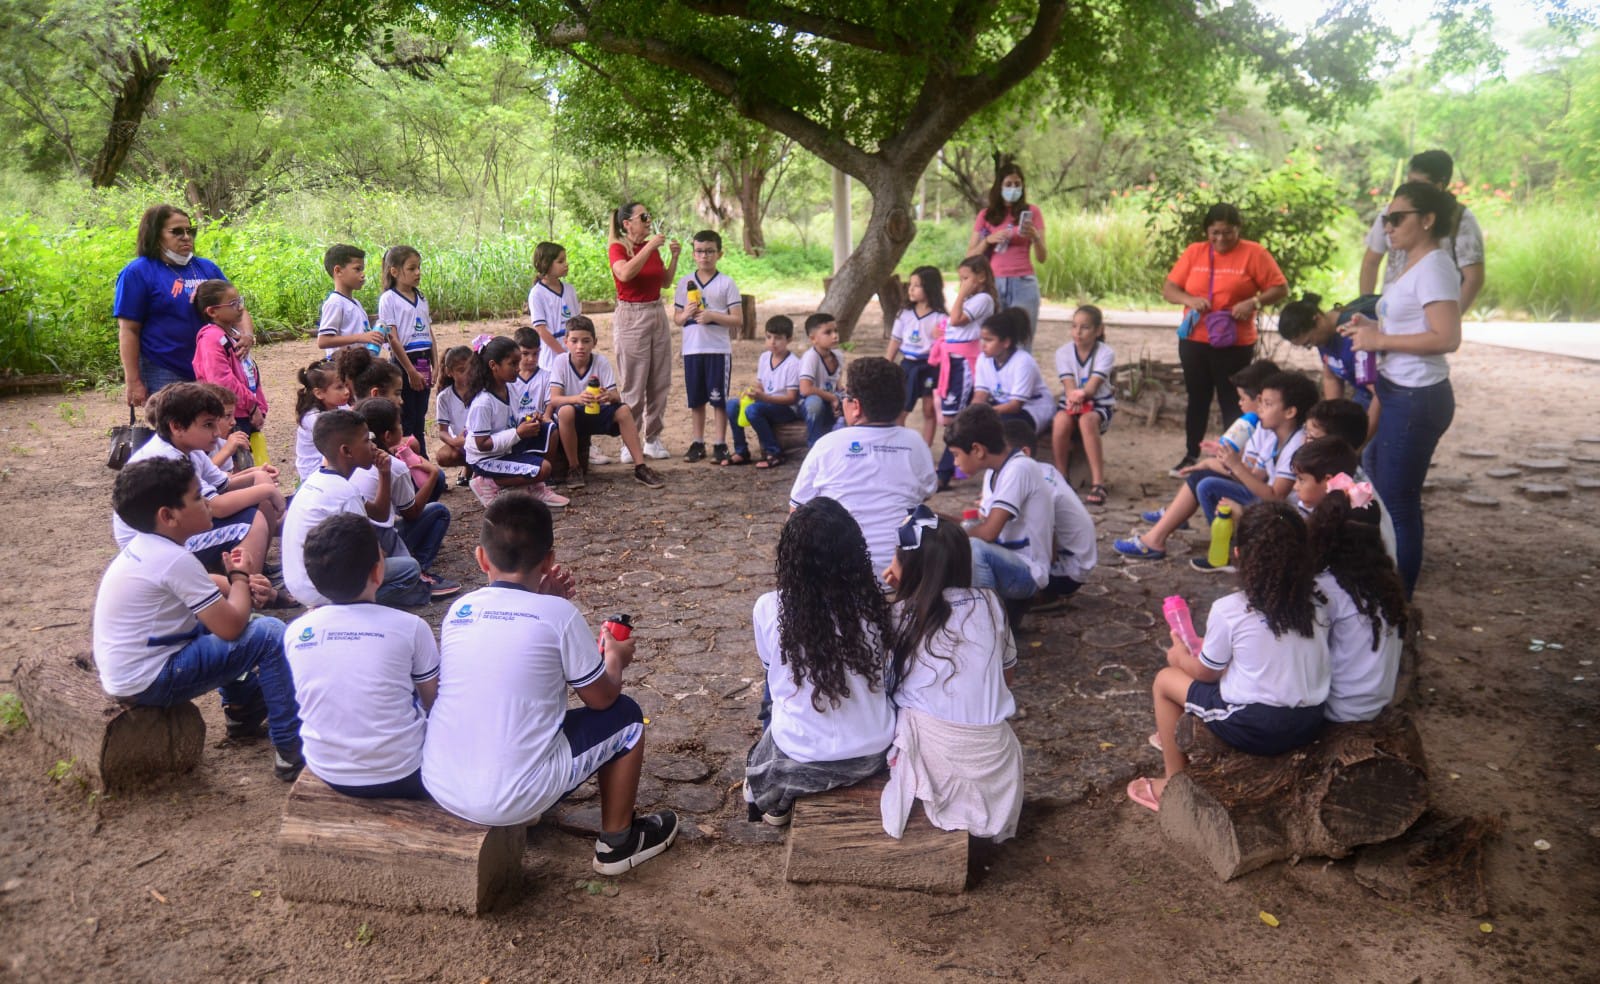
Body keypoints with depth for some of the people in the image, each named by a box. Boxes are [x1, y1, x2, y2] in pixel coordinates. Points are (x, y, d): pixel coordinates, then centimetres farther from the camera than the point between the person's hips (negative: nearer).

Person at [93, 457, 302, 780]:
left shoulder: (144, 545, 5)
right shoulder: (174, 560, -23)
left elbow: (203, 585, 20)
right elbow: (231, 627, -22)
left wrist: (236, 581, -2)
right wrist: (242, 576, -5)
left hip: (120, 671, 10)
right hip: (147, 682, -10)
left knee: (219, 608, 26)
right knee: (270, 635, -13)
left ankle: (242, 711, 33)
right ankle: (292, 751, -8)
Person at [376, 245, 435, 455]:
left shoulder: (421, 298, 13)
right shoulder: (389, 299, -7)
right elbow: (393, 339, -12)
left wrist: (435, 367, 9)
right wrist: (411, 371, -15)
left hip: (423, 362, 6)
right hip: (403, 363, -6)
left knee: (420, 419, 12)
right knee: (405, 421, -1)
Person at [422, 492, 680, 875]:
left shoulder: (458, 611, 3)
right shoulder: (559, 614, -11)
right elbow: (601, 698, 0)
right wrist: (615, 658, 20)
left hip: (437, 786, 6)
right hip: (513, 799, -5)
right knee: (626, 716, 14)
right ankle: (617, 842, 25)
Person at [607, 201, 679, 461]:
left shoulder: (652, 246, 11)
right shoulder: (617, 248, -7)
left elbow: (666, 281, 18)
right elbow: (625, 273, -27)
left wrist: (674, 257, 3)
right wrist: (650, 247, -24)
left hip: (657, 314, 6)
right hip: (631, 317, -6)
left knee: (660, 383, 7)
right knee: (634, 386, -6)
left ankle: (652, 439, 17)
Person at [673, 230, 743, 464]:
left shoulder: (726, 283, -1)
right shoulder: (685, 283, 8)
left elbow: (738, 320, -5)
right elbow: (676, 319, 11)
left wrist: (712, 316, -17)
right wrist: (686, 314, -11)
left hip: (718, 349, -3)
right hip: (692, 349, 3)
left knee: (719, 398, 0)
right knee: (696, 399, 10)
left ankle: (720, 445, 8)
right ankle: (698, 443, 20)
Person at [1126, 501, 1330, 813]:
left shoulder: (1228, 610, -15)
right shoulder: (1317, 604, -2)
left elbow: (1206, 673, -2)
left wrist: (1180, 655, 20)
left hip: (1254, 729, -6)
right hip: (1310, 725, 6)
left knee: (1165, 680, 15)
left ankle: (1175, 783, 24)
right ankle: (1176, 738, 43)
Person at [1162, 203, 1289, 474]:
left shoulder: (1253, 253, -4)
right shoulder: (1194, 253, 5)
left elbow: (1280, 289, -4)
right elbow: (1168, 289, 4)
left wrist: (1254, 303, -22)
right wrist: (1189, 299, -15)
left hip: (1235, 344, -3)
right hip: (1194, 341, 3)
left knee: (1232, 402, 2)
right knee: (1197, 399, 13)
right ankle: (1191, 456, 24)